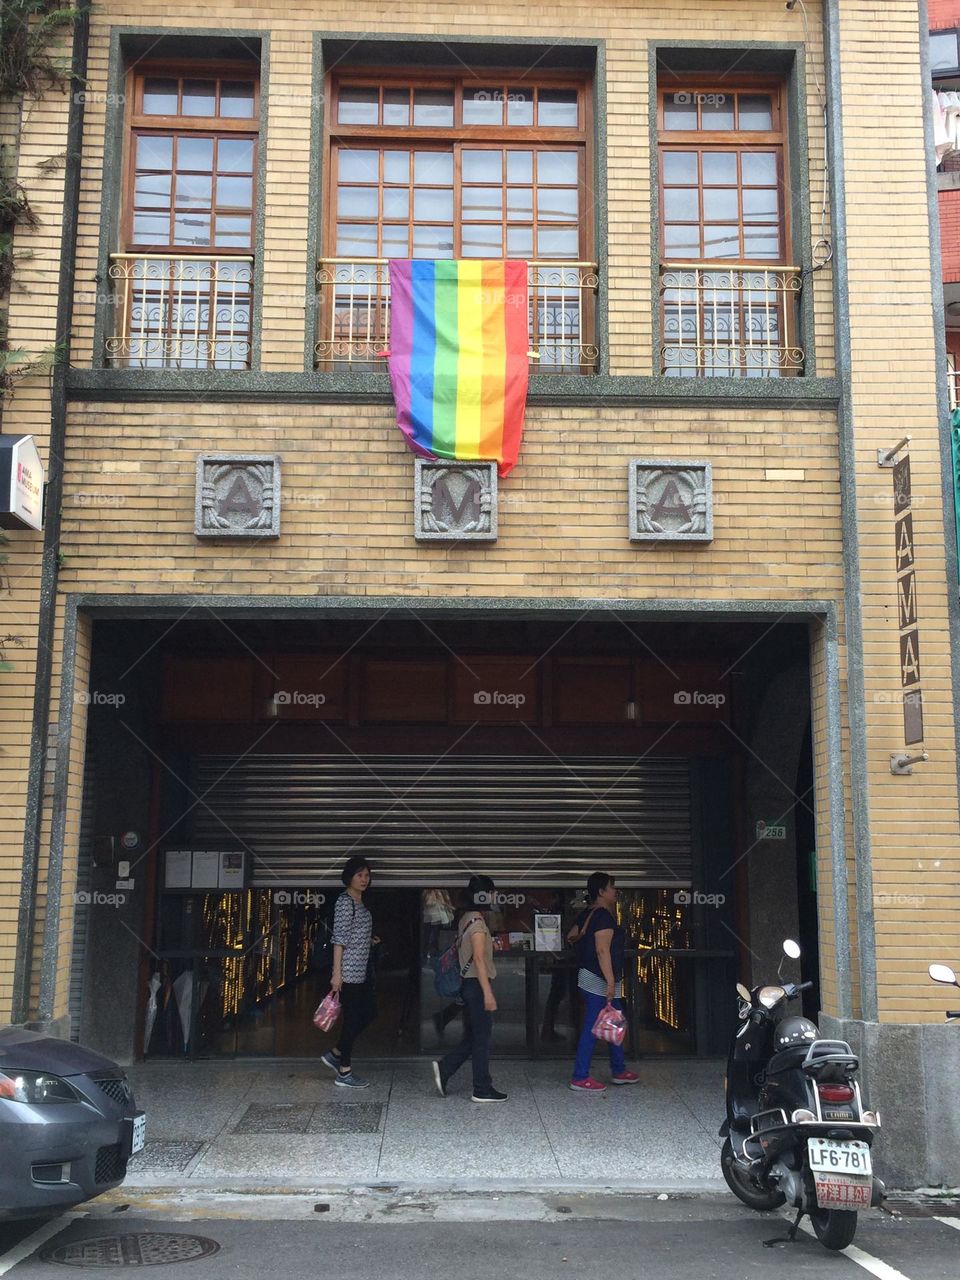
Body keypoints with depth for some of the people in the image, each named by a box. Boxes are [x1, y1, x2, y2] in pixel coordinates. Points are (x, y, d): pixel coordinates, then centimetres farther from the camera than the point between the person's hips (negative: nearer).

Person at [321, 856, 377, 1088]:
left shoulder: (359, 902, 14)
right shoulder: (345, 902, -14)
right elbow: (339, 938, -18)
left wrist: (368, 940, 10)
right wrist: (337, 973, -21)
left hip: (362, 968, 10)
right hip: (350, 969, -10)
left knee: (369, 1013, 13)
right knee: (352, 1017, -3)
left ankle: (335, 1054, 22)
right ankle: (344, 1073, 7)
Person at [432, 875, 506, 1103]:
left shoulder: (466, 920, 13)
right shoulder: (477, 923, -16)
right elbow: (479, 959, -20)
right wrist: (488, 993, -22)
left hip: (469, 984, 9)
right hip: (477, 985, -9)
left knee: (472, 1038, 15)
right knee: (482, 1039, -2)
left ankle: (444, 1068, 9)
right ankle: (483, 1090, 4)